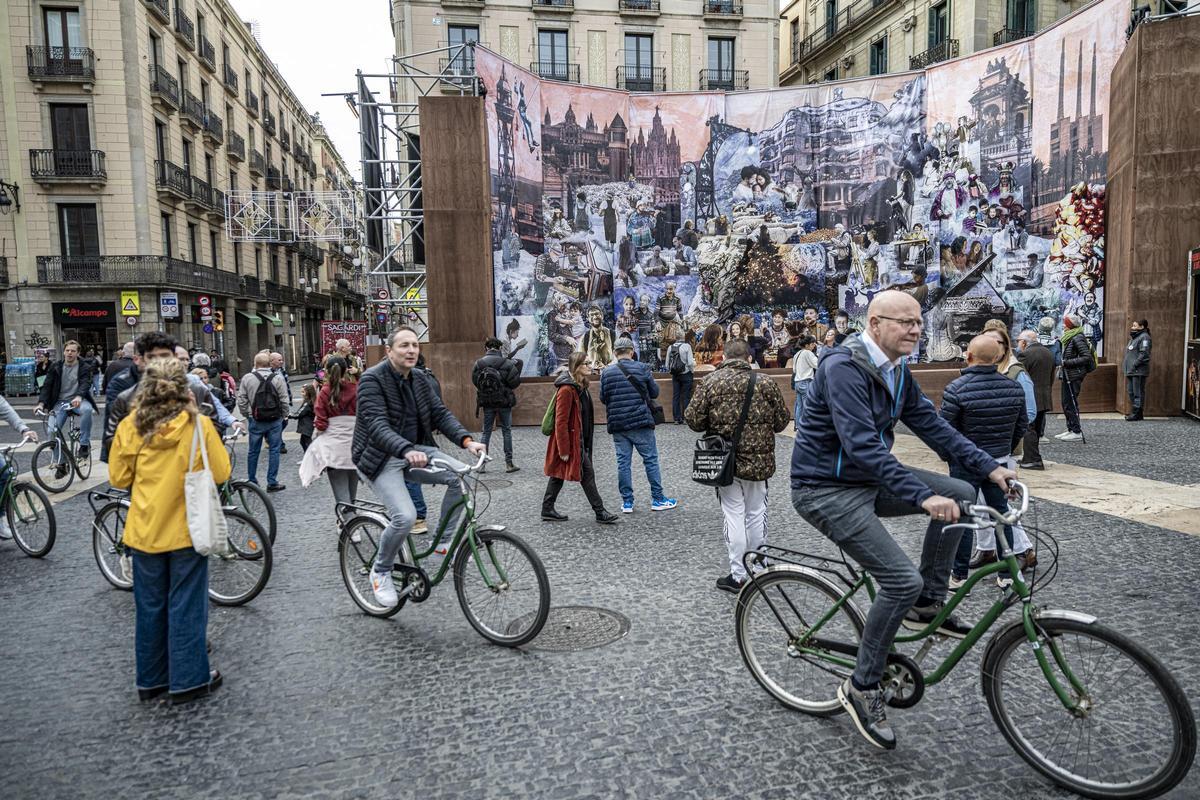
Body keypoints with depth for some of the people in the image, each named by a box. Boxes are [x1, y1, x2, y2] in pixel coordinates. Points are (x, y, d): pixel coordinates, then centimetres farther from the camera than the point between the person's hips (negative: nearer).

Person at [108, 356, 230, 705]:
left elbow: (118, 478, 2)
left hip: (144, 529, 3)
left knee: (150, 606, 15)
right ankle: (188, 680, 14)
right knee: (186, 605, 7)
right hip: (186, 528, -3)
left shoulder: (129, 426, -5)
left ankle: (151, 680, 27)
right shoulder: (198, 425, -12)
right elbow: (221, 473, -7)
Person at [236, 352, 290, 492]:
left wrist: (247, 415, 14)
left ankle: (252, 481, 23)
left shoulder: (247, 378, -3)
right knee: (274, 450, 5)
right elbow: (284, 401, -5)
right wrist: (283, 416, 9)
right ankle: (272, 482, 6)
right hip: (275, 420, -1)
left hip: (256, 421, 2)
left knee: (253, 451, 13)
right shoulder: (278, 378, -7)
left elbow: (241, 401, 0)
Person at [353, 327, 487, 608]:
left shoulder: (420, 378, 5)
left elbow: (440, 413, -1)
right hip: (381, 458, -6)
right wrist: (406, 451, -47)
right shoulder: (372, 379, -17)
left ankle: (444, 540, 3)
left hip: (415, 450, 6)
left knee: (462, 475, -15)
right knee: (405, 517, -24)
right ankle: (380, 572, 4)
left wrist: (467, 440, -19)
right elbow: (377, 426, -29)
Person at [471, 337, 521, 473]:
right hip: (504, 401, -2)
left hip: (487, 402, 2)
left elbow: (475, 381, -1)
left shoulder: (479, 363, -5)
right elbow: (515, 382, -11)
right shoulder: (507, 363, -11)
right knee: (507, 431, 8)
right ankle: (509, 463, 10)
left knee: (486, 432, 11)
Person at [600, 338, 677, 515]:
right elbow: (654, 392, 2)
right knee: (651, 460, 7)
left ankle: (627, 502, 11)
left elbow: (603, 399, 5)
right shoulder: (642, 368, -5)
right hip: (641, 422, -2)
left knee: (623, 462, 7)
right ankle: (658, 499, 13)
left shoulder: (606, 372, -1)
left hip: (617, 425, 2)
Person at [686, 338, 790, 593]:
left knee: (734, 514, 6)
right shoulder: (765, 383, -3)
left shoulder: (710, 382, -6)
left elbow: (693, 419, -8)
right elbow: (782, 420, 2)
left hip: (725, 461, -1)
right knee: (756, 512, 15)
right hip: (759, 460, 1)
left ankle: (738, 575, 11)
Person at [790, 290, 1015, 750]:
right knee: (902, 580, -16)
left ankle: (927, 604, 12)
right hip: (826, 490, -9)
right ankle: (862, 688, 3)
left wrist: (988, 467, 0)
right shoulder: (843, 367, -23)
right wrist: (923, 496, -37)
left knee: (960, 493, 0)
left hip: (868, 480, 9)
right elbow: (862, 445, -31)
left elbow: (930, 424, 8)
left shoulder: (896, 370, 7)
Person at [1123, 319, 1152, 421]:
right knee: (1131, 392, 13)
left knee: (1138, 392, -5)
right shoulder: (1134, 337, 20)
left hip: (1139, 371, -10)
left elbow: (1144, 353, -19)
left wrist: (1135, 364, -20)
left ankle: (1136, 413, -3)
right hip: (1130, 371, 10)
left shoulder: (1144, 337, -10)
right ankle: (1134, 412, 20)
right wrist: (1125, 364, 14)